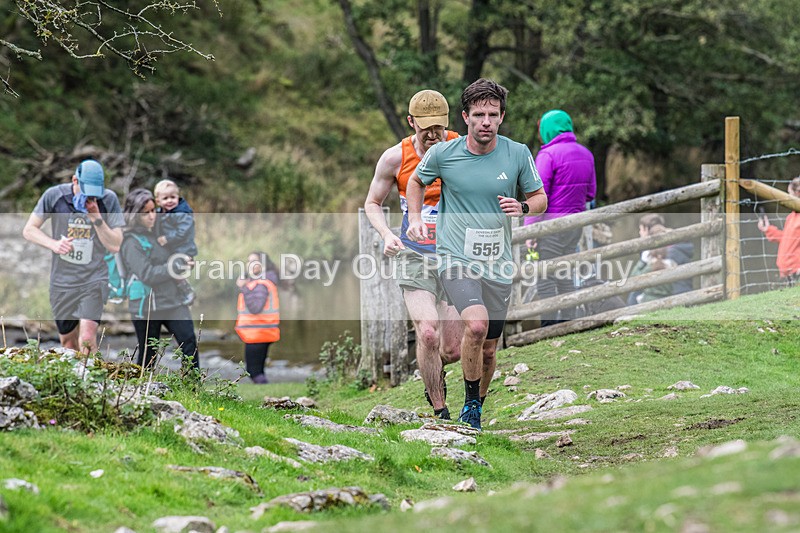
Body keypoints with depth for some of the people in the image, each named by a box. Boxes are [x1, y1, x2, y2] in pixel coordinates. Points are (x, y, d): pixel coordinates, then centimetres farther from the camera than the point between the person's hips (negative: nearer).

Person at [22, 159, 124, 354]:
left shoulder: (108, 200, -9)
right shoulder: (54, 196, -8)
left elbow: (115, 246, -10)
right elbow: (29, 230, 0)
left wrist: (96, 218, -23)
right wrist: (54, 244, -17)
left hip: (94, 279, -2)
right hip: (62, 280, 2)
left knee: (87, 338, -20)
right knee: (68, 342, 12)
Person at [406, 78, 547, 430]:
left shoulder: (518, 154, -2)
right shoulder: (442, 153, -4)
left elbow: (539, 199, 10)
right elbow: (416, 181, 16)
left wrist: (522, 207, -11)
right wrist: (415, 218, 3)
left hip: (497, 265, 3)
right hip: (455, 257, -3)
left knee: (488, 349, 8)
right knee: (476, 324, -27)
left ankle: (476, 406, 34)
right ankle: (471, 402, -8)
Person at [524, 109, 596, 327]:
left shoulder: (548, 154, -13)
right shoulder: (585, 154, 10)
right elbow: (590, 192, 16)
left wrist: (529, 229, -16)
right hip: (575, 224, 8)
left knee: (545, 278, -4)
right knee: (565, 276, 16)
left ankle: (548, 326, -6)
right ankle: (567, 322, 17)